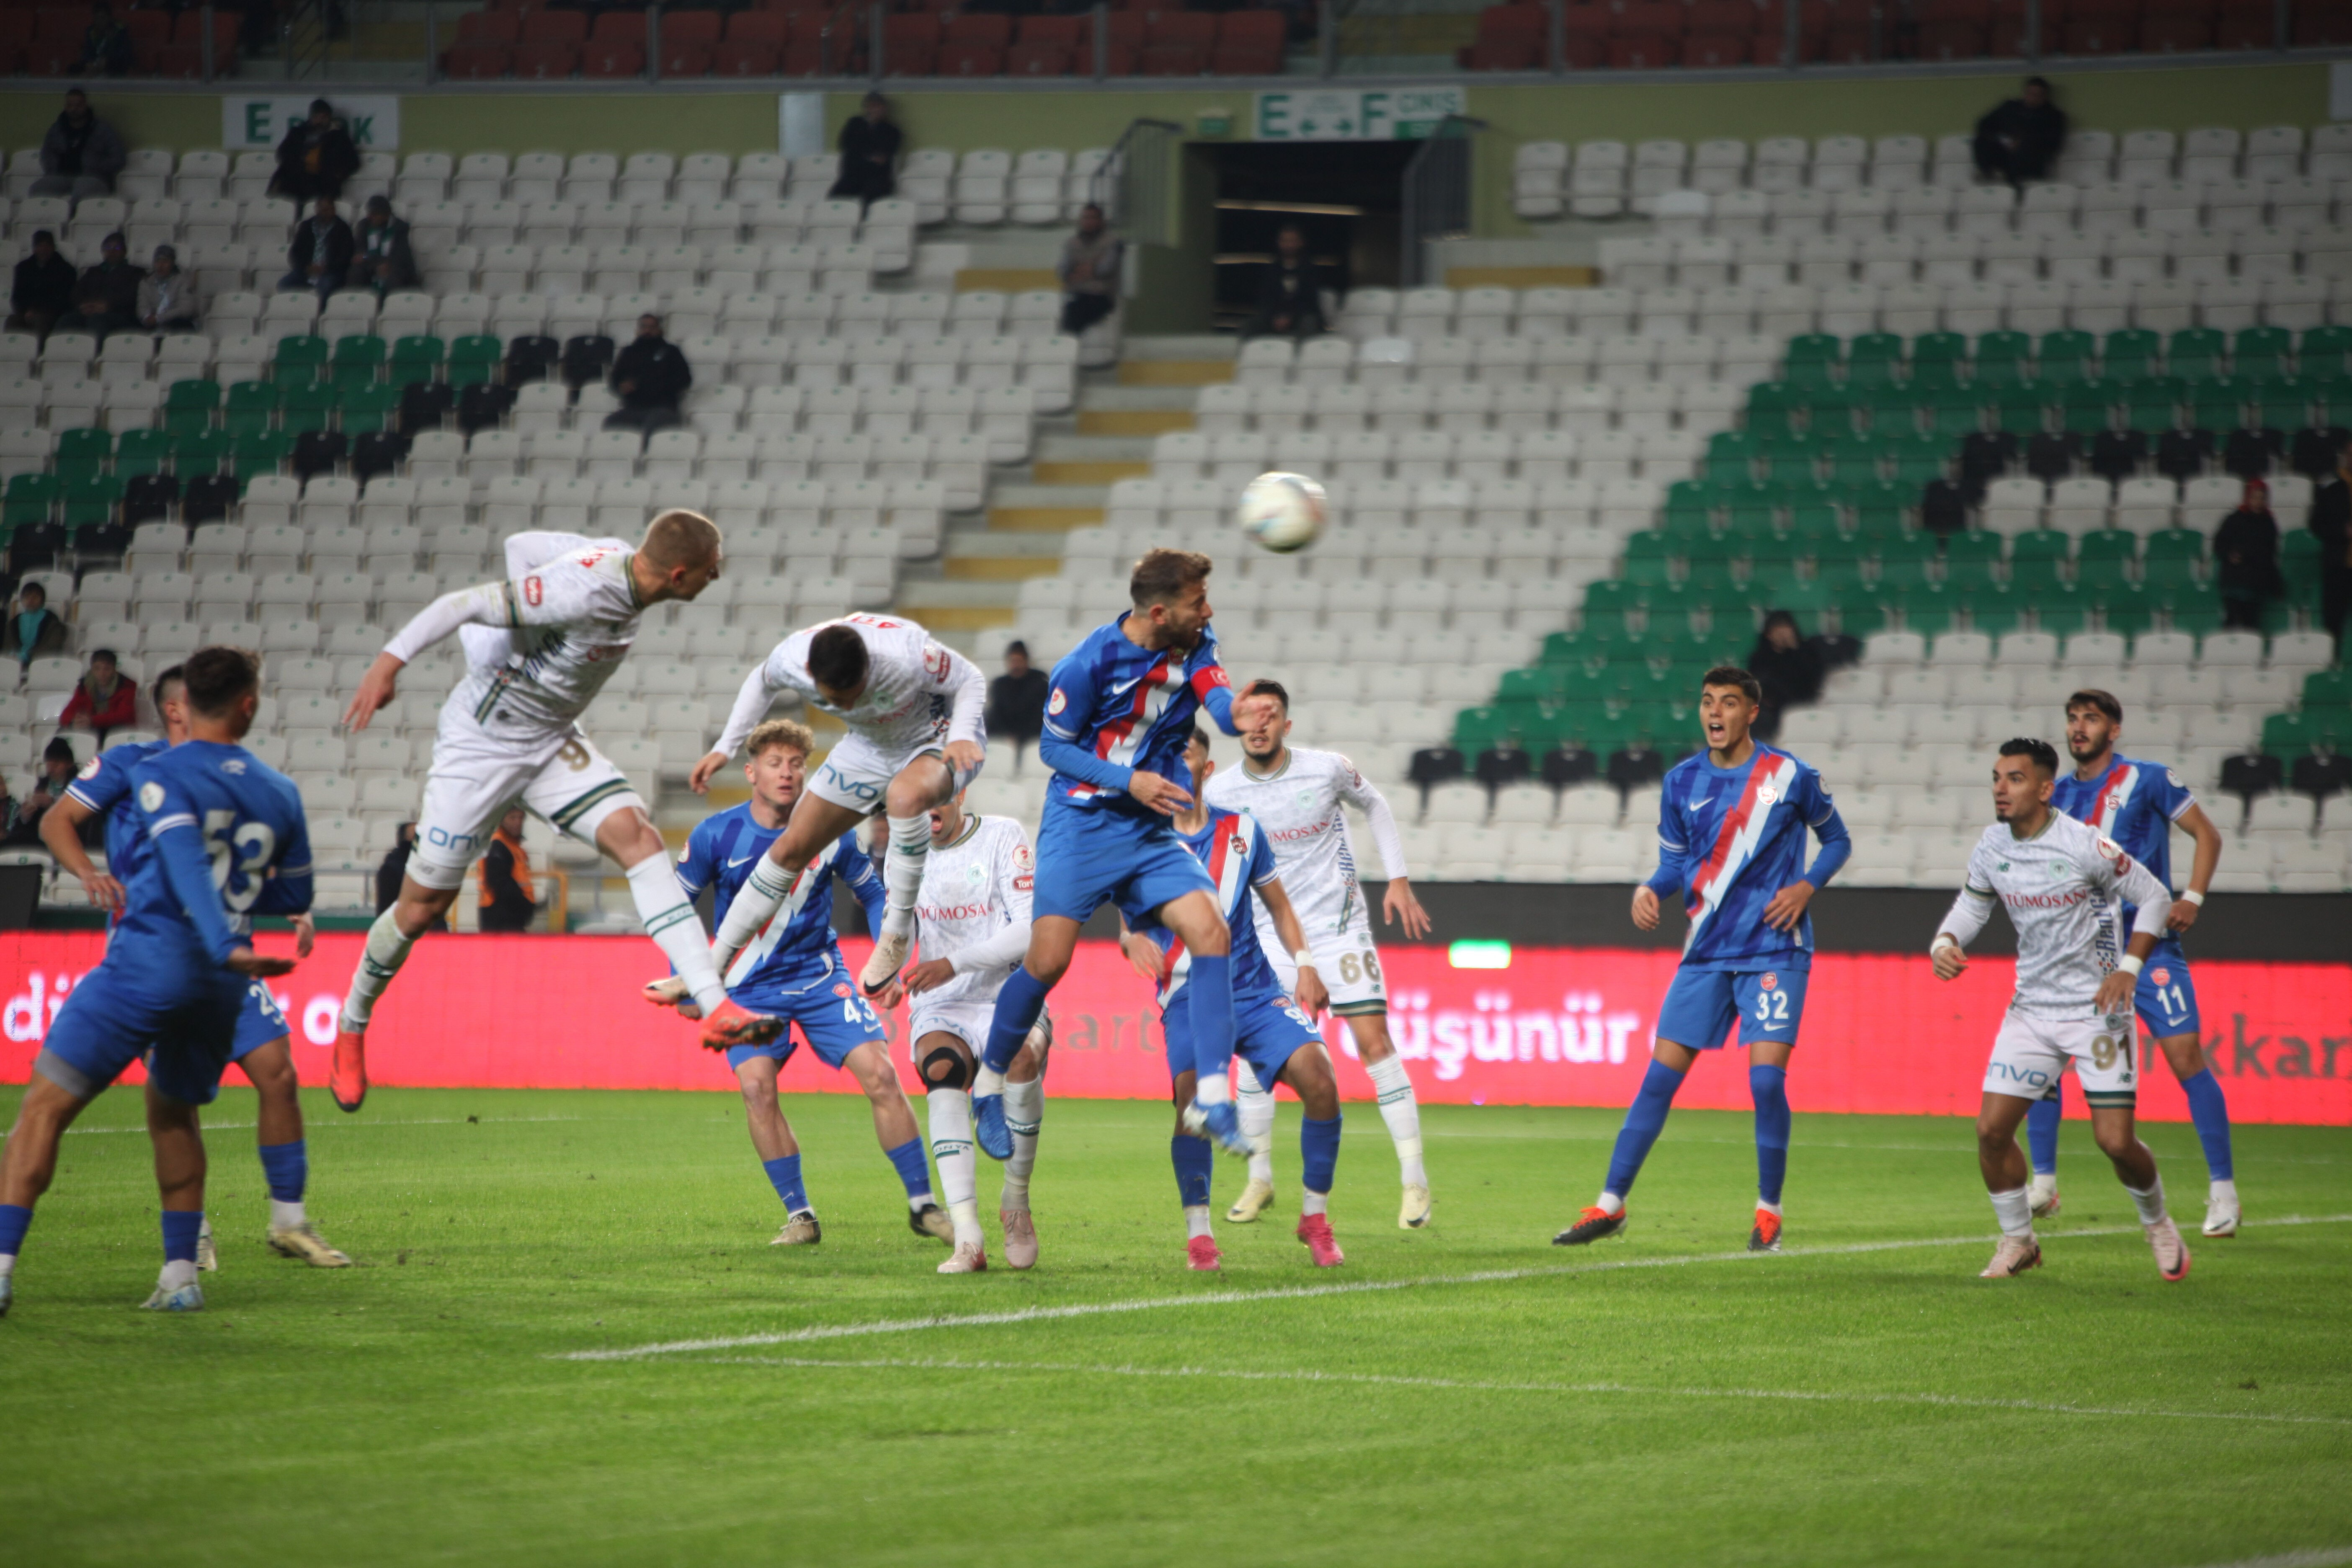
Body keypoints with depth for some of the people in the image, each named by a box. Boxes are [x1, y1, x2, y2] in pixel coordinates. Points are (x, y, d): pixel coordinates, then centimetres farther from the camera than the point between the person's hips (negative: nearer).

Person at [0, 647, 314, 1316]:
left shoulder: (160, 774, -4)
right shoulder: (280, 793, 11)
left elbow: (187, 864, -19)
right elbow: (295, 895, 21)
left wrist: (226, 949, -30)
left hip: (149, 960, -5)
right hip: (220, 985, 5)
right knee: (174, 1111, 26)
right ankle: (181, 1274, 18)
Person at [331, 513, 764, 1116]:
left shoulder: (622, 563, -5)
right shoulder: (584, 590, -31)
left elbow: (522, 545, 8)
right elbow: (469, 603, -28)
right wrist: (392, 659, -29)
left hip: (550, 742, 7)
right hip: (481, 743, -7)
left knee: (636, 835, -14)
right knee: (422, 907, 4)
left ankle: (716, 1009, -23)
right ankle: (351, 1028, 31)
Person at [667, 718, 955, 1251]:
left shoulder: (829, 830, -7)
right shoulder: (717, 835, -10)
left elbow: (871, 892, 10)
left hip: (821, 975, 1)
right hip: (750, 986, -1)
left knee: (879, 1074, -12)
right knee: (757, 1084, -20)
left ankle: (922, 1205, 0)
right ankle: (799, 1216, -8)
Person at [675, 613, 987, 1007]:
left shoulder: (906, 656, -40)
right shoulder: (790, 660, -26)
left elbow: (968, 679, -19)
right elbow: (761, 681, 1)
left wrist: (961, 736, -35)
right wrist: (725, 748, -3)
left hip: (937, 738, -5)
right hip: (869, 748, 5)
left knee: (905, 795, -40)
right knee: (792, 848, 4)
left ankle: (898, 931, -22)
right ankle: (713, 969, 17)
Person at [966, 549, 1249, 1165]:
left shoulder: (1195, 648, 0)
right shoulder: (1091, 662, -15)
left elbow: (1225, 709, -14)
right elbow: (1053, 747, -6)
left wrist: (1243, 710, -40)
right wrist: (1130, 781, -18)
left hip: (1151, 832, 4)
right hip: (1082, 825, -4)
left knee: (1212, 933, -15)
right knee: (1048, 960, -11)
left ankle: (1212, 1097, -14)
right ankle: (989, 1085, 13)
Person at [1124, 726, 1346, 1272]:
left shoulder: (1242, 831, 10)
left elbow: (1277, 905, 18)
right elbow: (1129, 918, -4)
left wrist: (1305, 964, 4)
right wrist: (1133, 938, -28)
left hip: (1255, 987, 2)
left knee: (1318, 1078, -18)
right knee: (1192, 1094, -27)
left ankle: (1315, 1217, 1)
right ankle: (1197, 1234, -10)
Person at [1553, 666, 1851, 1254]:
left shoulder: (1791, 777, -4)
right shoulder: (1683, 781, 5)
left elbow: (1837, 841, 9)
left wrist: (1807, 886, -8)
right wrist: (1649, 890, -8)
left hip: (1774, 951, -3)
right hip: (1706, 953, 3)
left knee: (1766, 1078, -14)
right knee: (1660, 1076, 1)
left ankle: (1769, 1213, 3)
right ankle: (1611, 1206, 8)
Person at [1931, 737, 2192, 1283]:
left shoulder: (2084, 845, -17)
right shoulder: (1991, 849, -1)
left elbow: (2154, 896, -8)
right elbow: (1971, 905, 15)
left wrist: (2128, 969, -17)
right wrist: (1944, 943, -7)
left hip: (2097, 1008, -5)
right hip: (2031, 1008, 5)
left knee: (2115, 1140, -9)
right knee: (1992, 1129, -5)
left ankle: (2158, 1224, 21)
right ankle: (2018, 1241, 15)